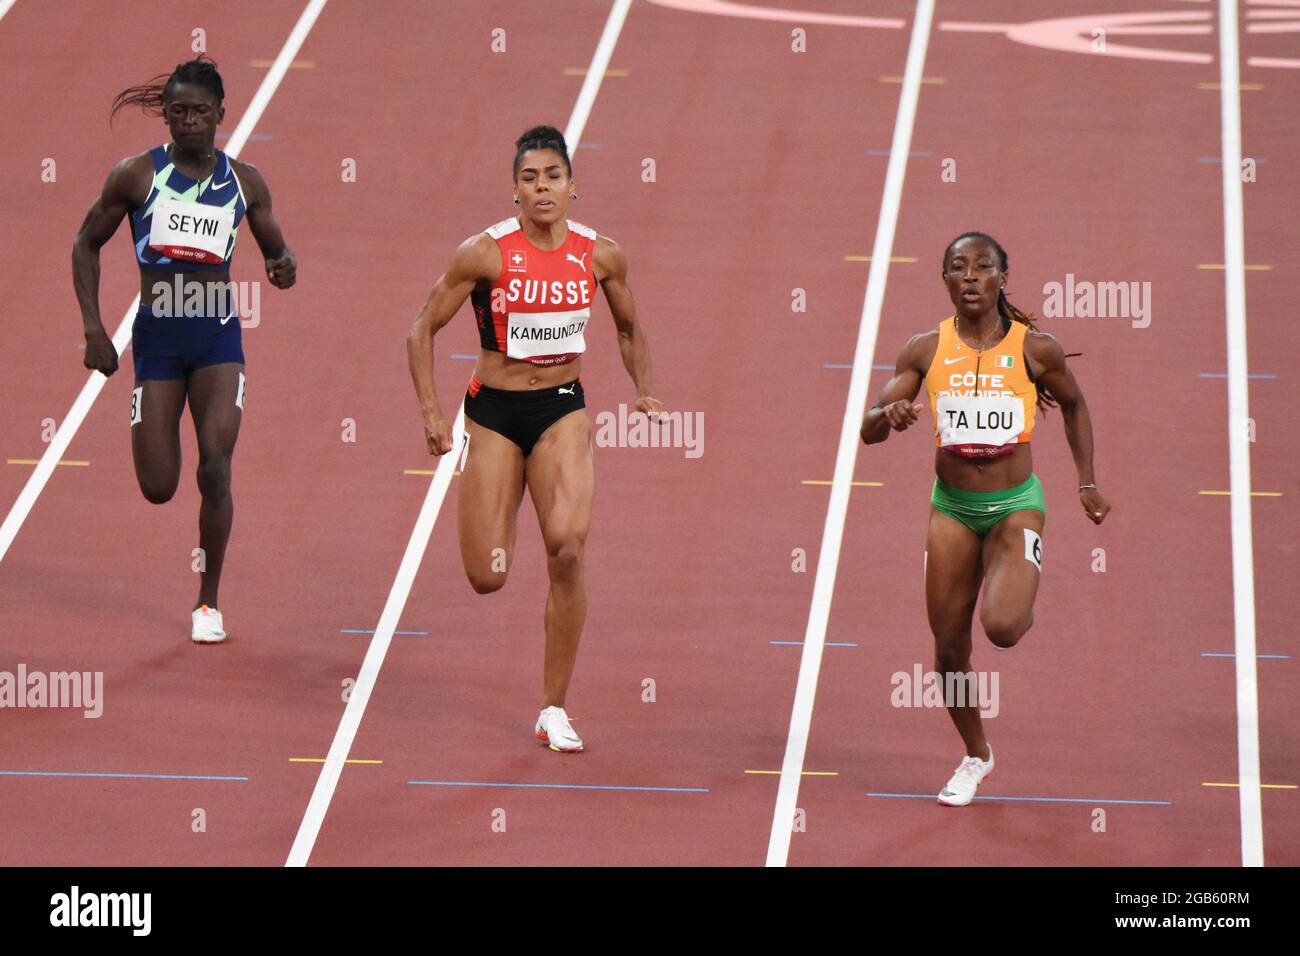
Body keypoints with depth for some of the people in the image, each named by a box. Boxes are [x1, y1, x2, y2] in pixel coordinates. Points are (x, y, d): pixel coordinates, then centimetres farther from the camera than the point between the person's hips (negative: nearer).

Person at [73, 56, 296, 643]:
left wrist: (283, 265, -9)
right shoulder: (136, 175, -3)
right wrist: (93, 329, -2)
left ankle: (209, 604, 0)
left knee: (215, 468, -15)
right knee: (158, 489, -2)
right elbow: (87, 243, 6)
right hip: (156, 335, 0)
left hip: (219, 335, 0)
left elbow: (274, 248, 16)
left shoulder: (244, 182, 3)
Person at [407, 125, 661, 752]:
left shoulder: (601, 254, -3)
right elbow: (422, 330, -3)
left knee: (567, 549, -20)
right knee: (487, 578, -3)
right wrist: (430, 412, -12)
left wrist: (644, 393, 0)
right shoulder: (485, 253, -12)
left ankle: (553, 710, -7)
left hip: (562, 411, 1)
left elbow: (629, 331, 15)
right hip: (494, 412, -1)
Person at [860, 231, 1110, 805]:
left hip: (1015, 505, -2)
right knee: (950, 648, 6)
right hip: (952, 508, 2)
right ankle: (976, 757, 30)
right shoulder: (926, 350, -4)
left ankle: (1023, 604, 15)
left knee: (1002, 627, -24)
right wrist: (888, 415, -28)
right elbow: (868, 429, -5)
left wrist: (1087, 483, 11)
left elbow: (1073, 405, 12)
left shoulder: (1035, 349, -8)